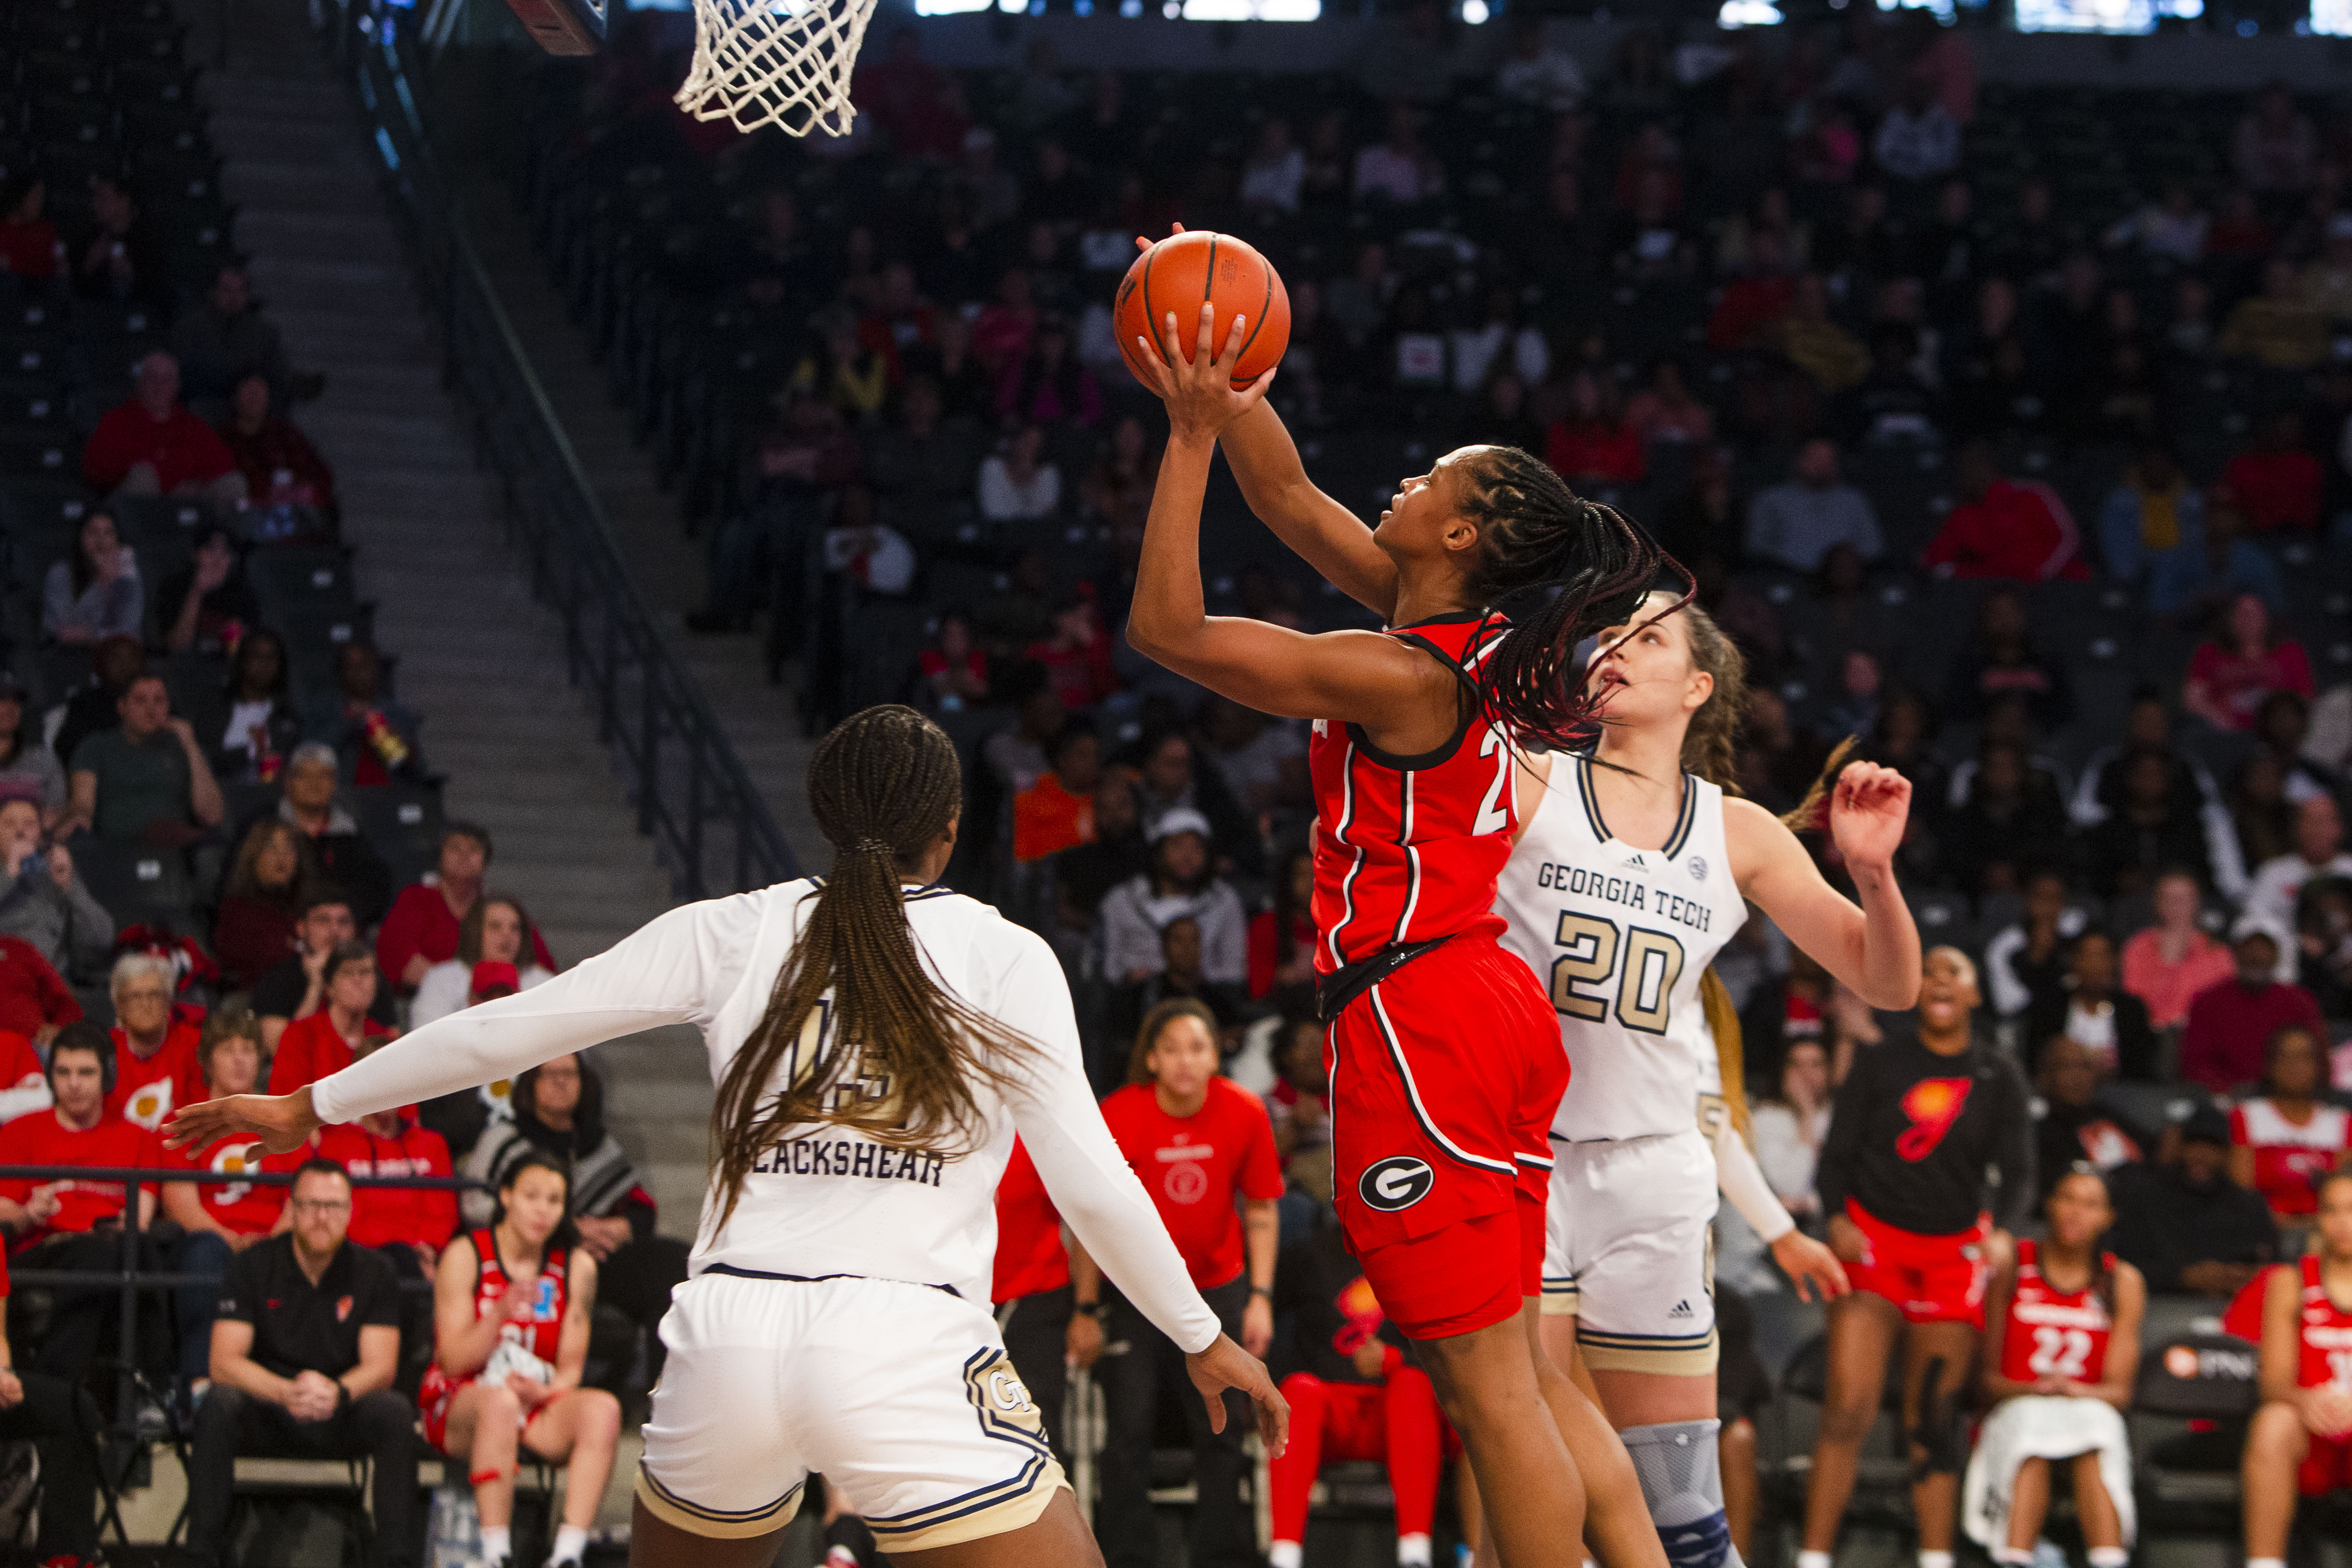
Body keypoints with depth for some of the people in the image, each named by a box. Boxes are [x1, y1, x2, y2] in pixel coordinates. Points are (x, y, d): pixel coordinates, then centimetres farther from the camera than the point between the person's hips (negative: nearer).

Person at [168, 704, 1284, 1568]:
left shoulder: (739, 932, 11)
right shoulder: (1005, 958, 5)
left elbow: (511, 1028, 12)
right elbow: (1091, 1183, 3)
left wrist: (312, 1108, 24)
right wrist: (1204, 1340, 16)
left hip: (731, 1329, 3)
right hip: (908, 1347, -3)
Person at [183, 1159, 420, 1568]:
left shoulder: (372, 1273, 1)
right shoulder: (253, 1266, -2)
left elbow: (380, 1367, -7)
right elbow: (224, 1362, -11)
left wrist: (338, 1392, -32)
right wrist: (285, 1392, -30)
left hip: (342, 1416, 1)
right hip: (266, 1418, -1)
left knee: (395, 1412, -30)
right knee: (217, 1407, -32)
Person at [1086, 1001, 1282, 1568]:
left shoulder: (1245, 1114, -13)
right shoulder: (1118, 1116, -18)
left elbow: (1261, 1213, -1)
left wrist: (1261, 1298, -5)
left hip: (1219, 1286, 1)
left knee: (1221, 1427, 1)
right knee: (1128, 1426, -4)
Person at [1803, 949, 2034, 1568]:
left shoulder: (1997, 1078, 6)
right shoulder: (1878, 1064, 3)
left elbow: (2019, 1172, 1)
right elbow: (1837, 1154, 2)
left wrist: (2002, 1231, -19)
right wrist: (1838, 1218, -17)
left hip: (1955, 1250, 2)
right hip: (1873, 1238, -2)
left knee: (1935, 1419, 1)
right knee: (1849, 1407, -13)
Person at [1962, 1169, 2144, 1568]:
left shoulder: (2122, 1281, 8)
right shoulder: (2010, 1268, 3)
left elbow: (2119, 1390, 2)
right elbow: (1987, 1376, 1)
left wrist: (2074, 1390, -20)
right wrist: (2032, 1391, -20)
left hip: (2091, 1412, 1)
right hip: (2017, 1414, -1)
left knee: (2096, 1420, -34)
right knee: (2032, 1418, -36)